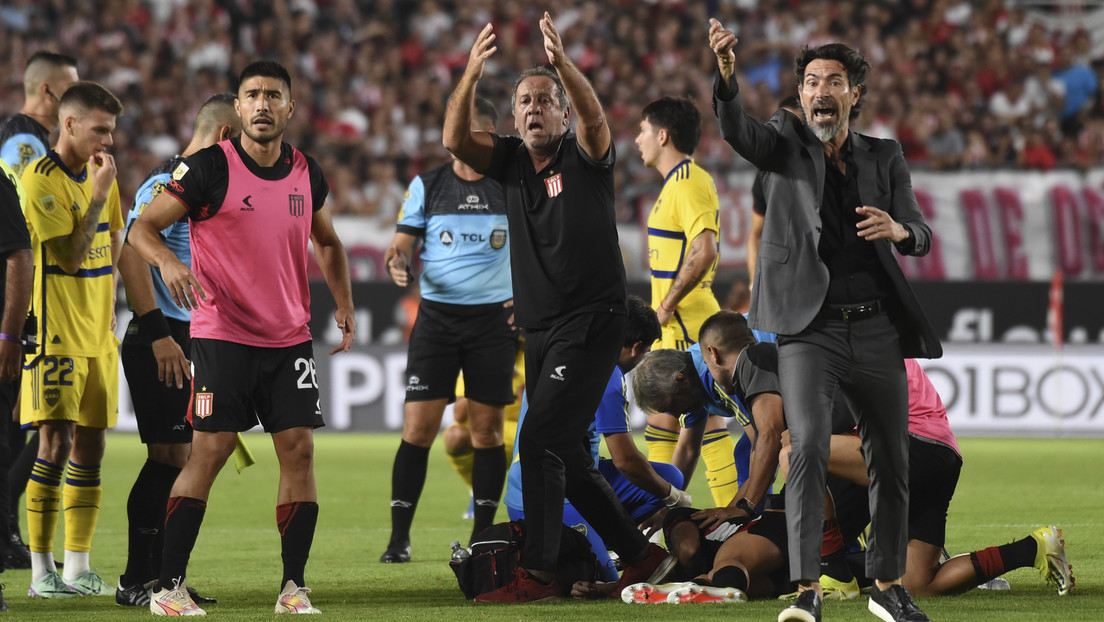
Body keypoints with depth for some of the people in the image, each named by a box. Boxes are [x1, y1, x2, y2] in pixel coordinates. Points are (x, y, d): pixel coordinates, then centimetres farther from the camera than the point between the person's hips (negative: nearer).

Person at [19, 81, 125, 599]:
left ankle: (78, 567, 11)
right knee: (56, 443, -11)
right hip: (55, 333, -7)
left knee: (90, 447, 6)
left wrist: (107, 304, 15)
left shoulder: (100, 173, 12)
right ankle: (41, 571, -8)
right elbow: (70, 254, -18)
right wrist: (98, 193, -18)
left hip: (97, 335, 7)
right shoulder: (40, 179, -12)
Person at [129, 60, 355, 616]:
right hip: (222, 336, -4)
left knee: (299, 450, -3)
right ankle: (168, 586, -3)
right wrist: (166, 260, -28)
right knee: (208, 453, -8)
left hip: (290, 339, 4)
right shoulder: (211, 167, -8)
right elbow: (143, 226, -7)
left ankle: (293, 586, 3)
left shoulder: (306, 173, 7)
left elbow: (327, 242, 25)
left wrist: (344, 304, 12)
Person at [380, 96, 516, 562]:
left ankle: (483, 534, 11)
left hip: (494, 316, 0)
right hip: (437, 314, 0)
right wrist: (397, 262, -18)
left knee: (487, 428, 2)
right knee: (418, 425, -7)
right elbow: (404, 241, 5)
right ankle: (399, 536, -3)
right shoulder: (428, 185, 5)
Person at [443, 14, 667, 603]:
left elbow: (593, 117, -25)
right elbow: (455, 139, -8)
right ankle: (637, 553, 24)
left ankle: (537, 572, -16)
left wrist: (563, 65, -41)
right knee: (564, 454, 11)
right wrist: (472, 74, -23)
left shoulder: (583, 156, -3)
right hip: (540, 329, 7)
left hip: (591, 321, -7)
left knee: (541, 441, -16)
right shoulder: (509, 160, 9)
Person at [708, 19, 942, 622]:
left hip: (877, 329, 3)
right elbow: (738, 132, -16)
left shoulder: (884, 157, 11)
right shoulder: (785, 141, 5)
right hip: (811, 329, -3)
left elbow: (921, 234, 6)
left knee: (891, 459, 9)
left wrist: (898, 229, -20)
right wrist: (726, 74, -36)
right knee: (808, 447, -20)